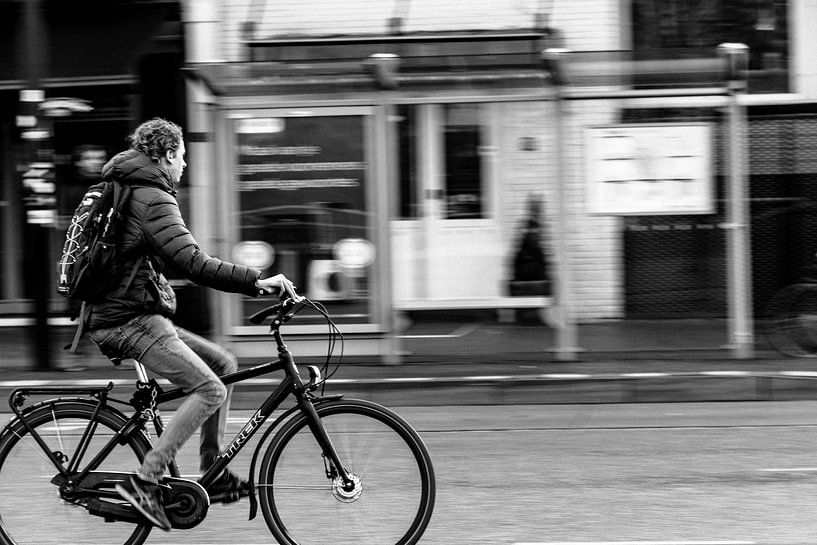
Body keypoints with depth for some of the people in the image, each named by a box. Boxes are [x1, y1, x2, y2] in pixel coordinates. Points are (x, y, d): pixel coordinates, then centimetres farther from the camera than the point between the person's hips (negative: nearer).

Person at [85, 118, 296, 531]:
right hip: (132, 320, -10)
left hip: (109, 317, 10)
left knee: (223, 364, 13)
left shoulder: (123, 191, 20)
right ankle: (144, 483, -21)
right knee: (210, 390, -17)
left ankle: (214, 474, 10)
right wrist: (258, 281, -23)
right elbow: (193, 264, -24)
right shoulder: (153, 198, -13)